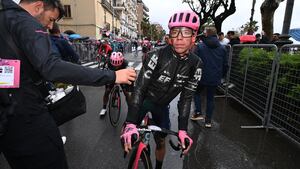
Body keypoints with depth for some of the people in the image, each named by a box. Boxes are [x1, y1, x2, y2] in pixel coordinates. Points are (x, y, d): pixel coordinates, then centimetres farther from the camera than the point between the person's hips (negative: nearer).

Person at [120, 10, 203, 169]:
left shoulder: (195, 64, -17)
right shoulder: (157, 55, -28)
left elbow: (186, 97, -12)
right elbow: (139, 88, -29)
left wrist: (183, 129, -17)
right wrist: (130, 123, -38)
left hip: (162, 105, 3)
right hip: (144, 99, -2)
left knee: (161, 142, 12)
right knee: (129, 134, -13)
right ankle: (129, 145, 24)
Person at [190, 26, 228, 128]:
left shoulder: (200, 47, -8)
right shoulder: (222, 48, 4)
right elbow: (225, 65, 7)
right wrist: (221, 76, 20)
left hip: (202, 77, -3)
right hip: (215, 79, 3)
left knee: (197, 93, 22)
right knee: (210, 98, 13)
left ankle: (198, 112, 12)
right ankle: (208, 121, 18)